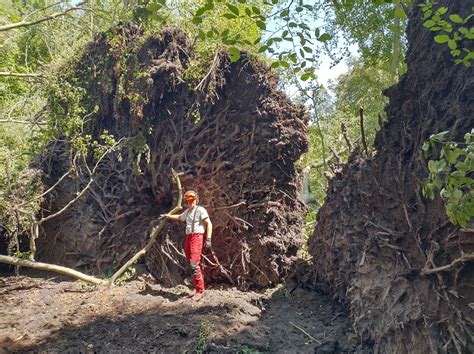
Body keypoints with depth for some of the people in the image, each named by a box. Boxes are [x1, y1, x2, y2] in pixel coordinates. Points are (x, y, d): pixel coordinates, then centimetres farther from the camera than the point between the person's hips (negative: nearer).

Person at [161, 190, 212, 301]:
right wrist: (168, 216, 45)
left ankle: (199, 290, -12)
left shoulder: (200, 210, -6)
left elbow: (209, 224, -12)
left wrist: (208, 239, -19)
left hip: (197, 237, -8)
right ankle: (197, 287, 17)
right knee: (192, 263, 8)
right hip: (188, 237, 8)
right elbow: (179, 217, 42)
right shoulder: (187, 211, 20)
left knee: (194, 263, -17)